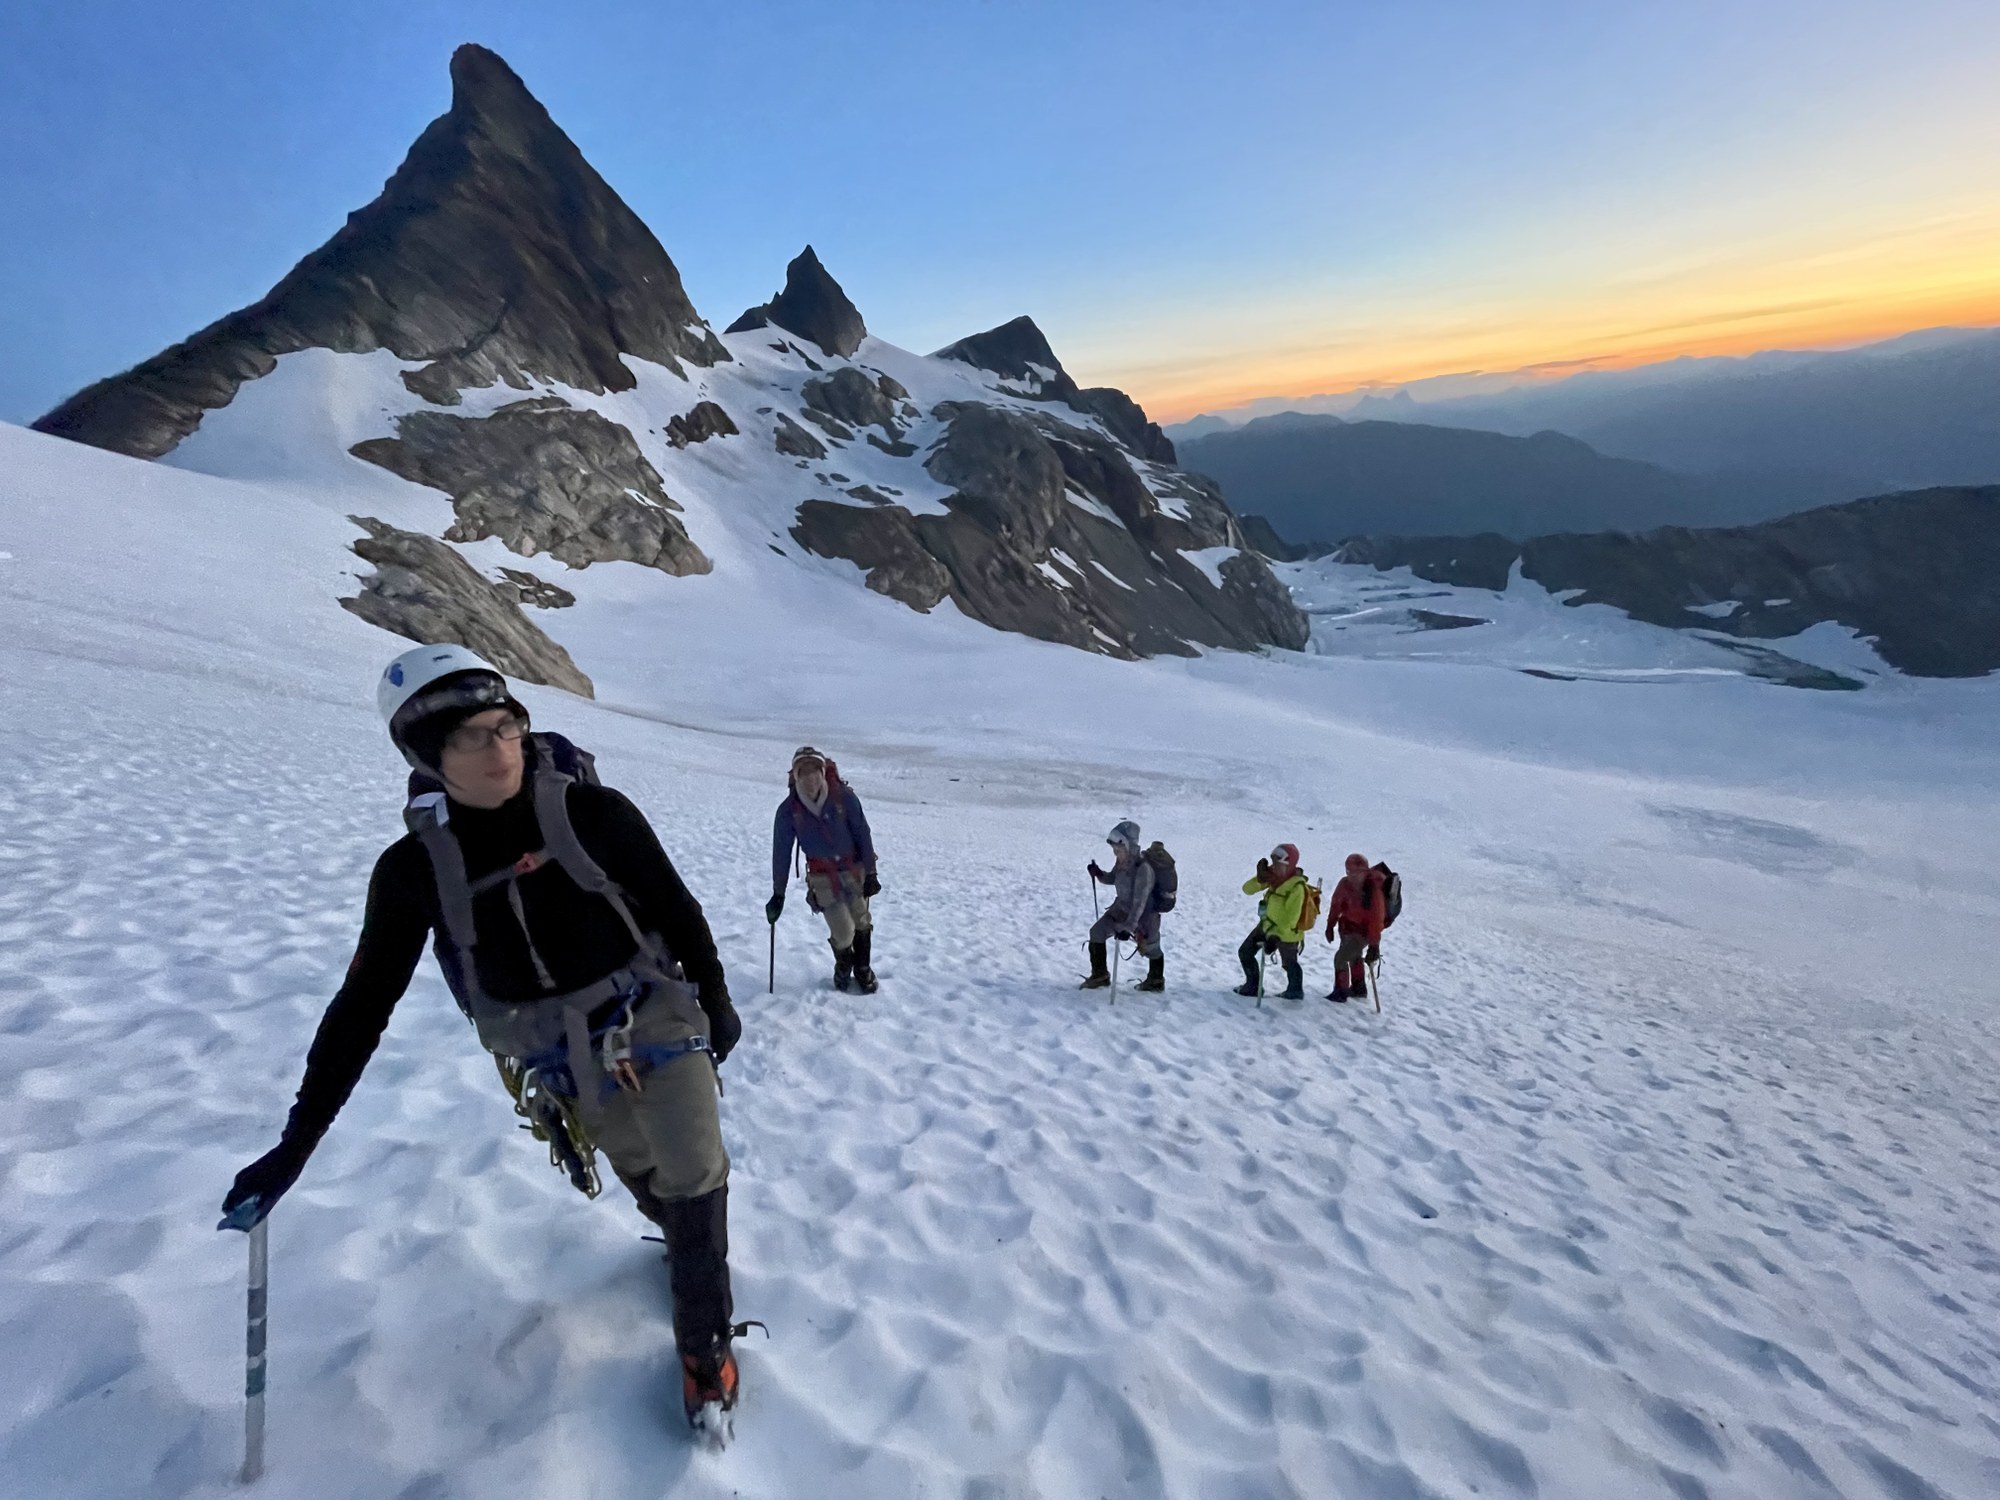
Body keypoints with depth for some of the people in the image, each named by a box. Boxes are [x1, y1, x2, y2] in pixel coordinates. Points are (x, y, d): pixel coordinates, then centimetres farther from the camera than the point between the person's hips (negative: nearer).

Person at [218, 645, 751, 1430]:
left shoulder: (593, 813, -19)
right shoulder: (416, 868, -12)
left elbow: (677, 911, -6)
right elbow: (364, 1002, -2)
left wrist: (716, 1002, 4)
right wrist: (297, 1141, -1)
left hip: (656, 1020, -2)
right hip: (565, 1062, 2)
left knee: (694, 1178, -2)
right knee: (650, 1183, 17)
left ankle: (705, 1343, 20)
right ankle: (691, 1239, 51)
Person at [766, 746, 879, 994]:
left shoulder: (844, 797, -16)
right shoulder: (788, 810, -13)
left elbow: (863, 835, -8)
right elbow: (781, 852, -6)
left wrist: (870, 873, -5)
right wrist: (778, 894, -4)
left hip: (855, 870, 1)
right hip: (822, 877, -1)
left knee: (861, 923, 11)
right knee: (842, 933, -4)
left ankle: (863, 969, 37)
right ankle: (843, 967, 29)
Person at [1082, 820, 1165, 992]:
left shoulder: (1143, 869, -34)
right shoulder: (1121, 861, -12)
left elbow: (1139, 903, -34)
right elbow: (1112, 879, 9)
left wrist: (1128, 927, -35)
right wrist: (1098, 874, -12)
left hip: (1144, 915, -7)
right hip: (1122, 908, 7)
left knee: (1150, 948, 12)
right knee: (1097, 933, 0)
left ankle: (1156, 981, 42)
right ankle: (1100, 976, 15)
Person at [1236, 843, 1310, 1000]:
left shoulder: (1296, 886, -27)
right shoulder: (1273, 876, -6)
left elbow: (1290, 918, -28)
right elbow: (1247, 889, -8)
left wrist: (1275, 937, -31)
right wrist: (1259, 879, -26)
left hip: (1286, 930, -7)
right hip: (1267, 924, 7)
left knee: (1289, 963, 14)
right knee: (1245, 952, 10)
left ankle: (1296, 991, 40)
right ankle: (1252, 985, 27)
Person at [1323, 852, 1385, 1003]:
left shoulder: (1373, 890, -31)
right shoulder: (1345, 883, -15)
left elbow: (1376, 918, -30)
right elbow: (1336, 903, 1)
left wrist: (1374, 944, -29)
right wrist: (1330, 925, 6)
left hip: (1363, 932, -7)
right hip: (1347, 927, 7)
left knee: (1340, 957, -12)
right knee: (1354, 957, 24)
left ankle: (1341, 992, 3)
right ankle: (1359, 989, 44)